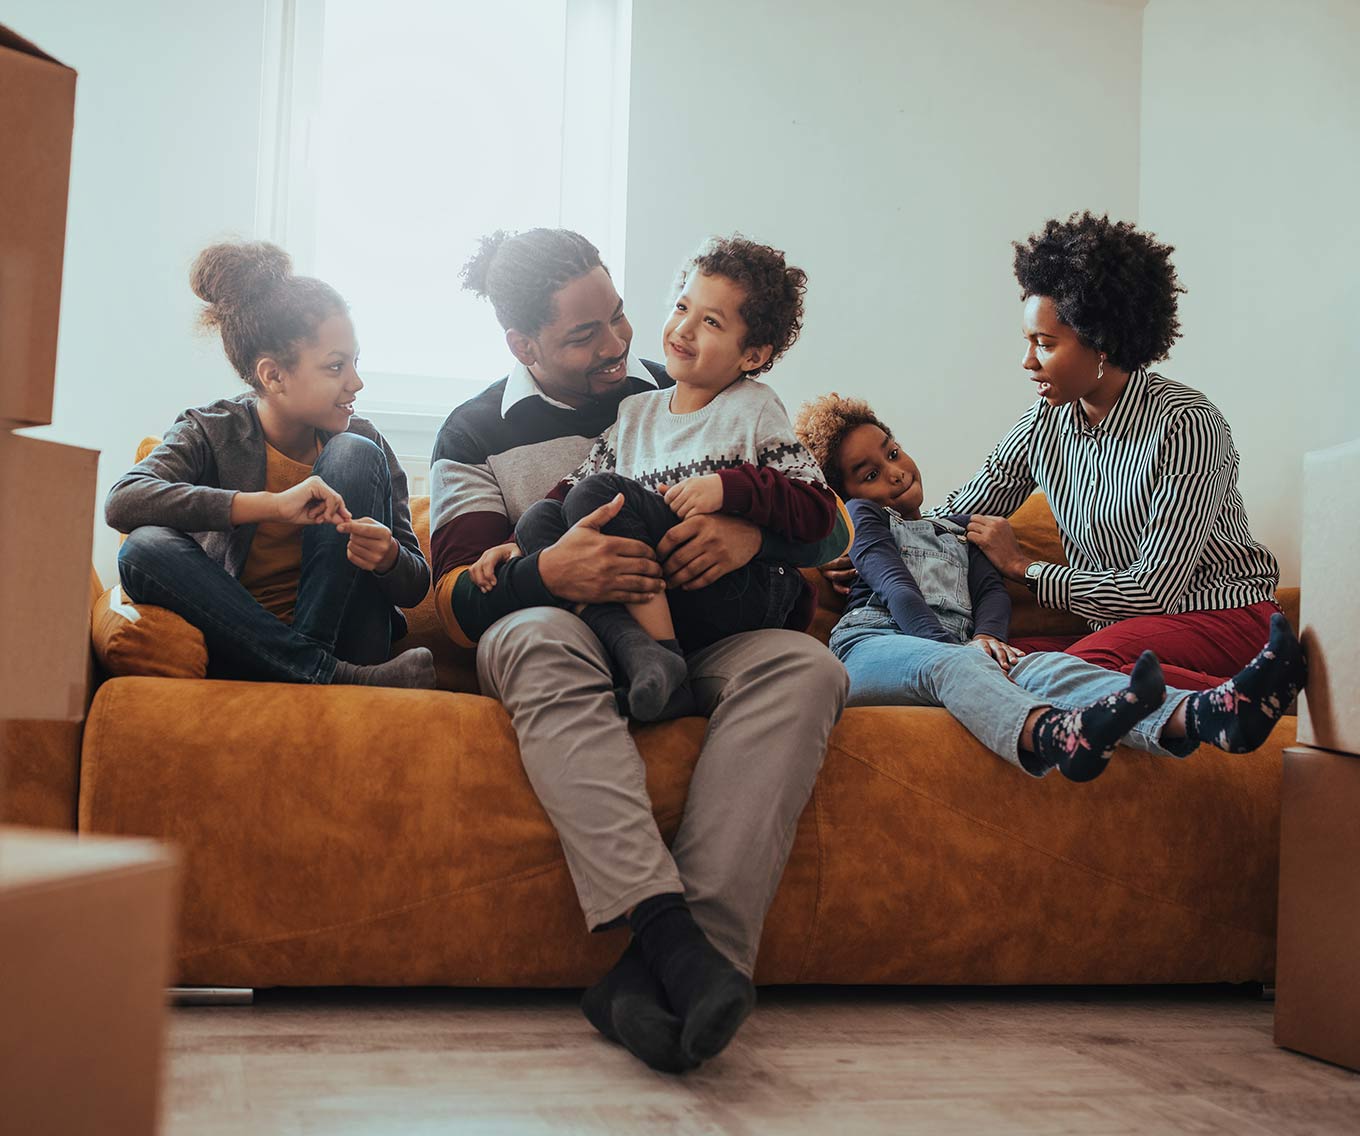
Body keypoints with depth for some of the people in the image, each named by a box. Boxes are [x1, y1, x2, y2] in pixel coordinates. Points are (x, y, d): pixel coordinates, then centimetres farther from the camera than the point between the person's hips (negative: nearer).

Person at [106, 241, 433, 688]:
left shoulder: (363, 441, 2)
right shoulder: (212, 432, -2)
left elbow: (415, 587, 2)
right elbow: (122, 501, -24)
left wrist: (389, 559, -24)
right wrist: (273, 504, -34)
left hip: (343, 640, 0)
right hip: (246, 648, 0)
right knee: (144, 549, -26)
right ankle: (343, 679, -28)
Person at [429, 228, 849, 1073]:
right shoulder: (477, 434, 10)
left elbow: (832, 530, 9)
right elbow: (457, 601, -2)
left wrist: (755, 532, -16)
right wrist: (545, 572, -24)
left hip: (696, 647, 2)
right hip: (572, 638, -1)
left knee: (806, 668, -31)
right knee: (540, 638, -38)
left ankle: (654, 973, -43)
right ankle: (671, 937, -50)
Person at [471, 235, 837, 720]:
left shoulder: (753, 408, 6)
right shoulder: (634, 412, 21)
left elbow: (818, 510, -4)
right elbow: (569, 489, 15)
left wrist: (729, 487, -17)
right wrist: (523, 545, -1)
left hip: (743, 596, -6)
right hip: (646, 600, 6)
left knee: (599, 493, -20)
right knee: (539, 517, -13)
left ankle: (664, 650, -27)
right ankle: (640, 652, -34)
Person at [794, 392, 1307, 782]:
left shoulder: (955, 530, 39)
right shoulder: (861, 516, 22)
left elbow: (992, 590, 21)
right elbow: (895, 587, 3)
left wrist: (985, 636, -5)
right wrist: (950, 646, -15)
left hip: (956, 651, 4)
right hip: (871, 645, -4)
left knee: (1044, 665, -29)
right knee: (947, 664, -40)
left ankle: (1200, 716, -61)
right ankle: (1058, 736, -77)